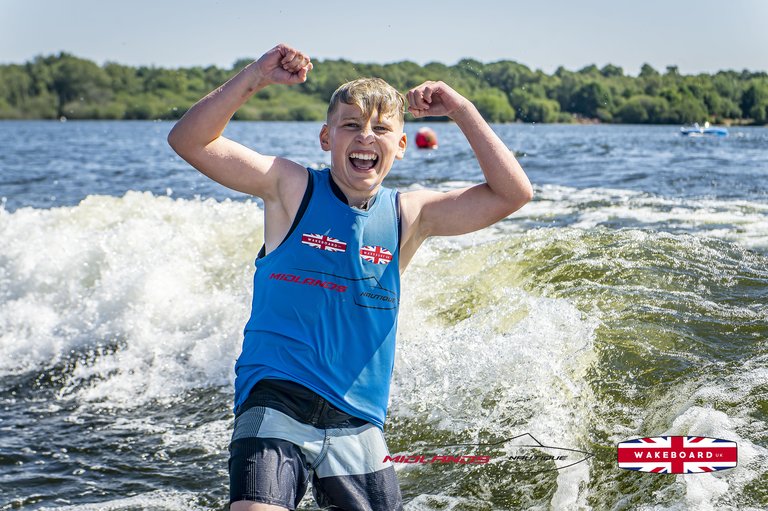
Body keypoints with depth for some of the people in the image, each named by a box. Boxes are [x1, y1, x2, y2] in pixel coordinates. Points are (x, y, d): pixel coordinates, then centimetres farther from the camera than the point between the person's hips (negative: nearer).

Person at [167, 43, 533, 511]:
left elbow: (513, 194, -1)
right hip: (277, 402, -3)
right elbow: (189, 141, -8)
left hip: (359, 423, 4)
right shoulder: (291, 189, 0)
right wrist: (254, 78, -17)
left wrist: (462, 111, -5)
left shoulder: (408, 217, 6)